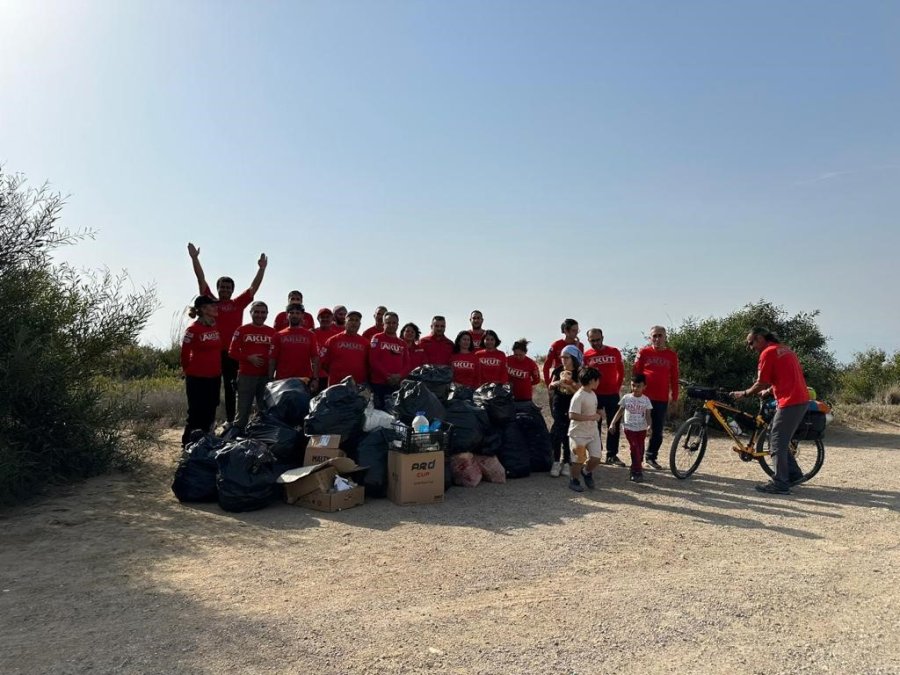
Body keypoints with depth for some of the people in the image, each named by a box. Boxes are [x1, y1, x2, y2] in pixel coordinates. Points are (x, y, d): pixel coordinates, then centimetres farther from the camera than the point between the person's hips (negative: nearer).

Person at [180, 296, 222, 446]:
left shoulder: (216, 326, 6)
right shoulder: (193, 329, -13)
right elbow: (185, 353, -5)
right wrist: (188, 370, 6)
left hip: (214, 377, 7)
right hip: (197, 378, -7)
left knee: (209, 412, 15)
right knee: (196, 413, 1)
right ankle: (188, 443, 14)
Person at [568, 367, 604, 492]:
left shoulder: (593, 394, 6)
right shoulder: (578, 396, -22)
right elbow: (572, 415, -28)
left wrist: (598, 412, 0)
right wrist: (591, 417, -26)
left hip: (593, 432, 7)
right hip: (579, 434, -7)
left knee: (596, 458, 2)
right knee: (580, 459, 1)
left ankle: (587, 472, 32)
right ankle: (574, 481, 24)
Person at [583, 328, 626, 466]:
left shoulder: (614, 352, 1)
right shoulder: (586, 355, -1)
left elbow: (621, 370, 10)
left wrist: (618, 387, 7)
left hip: (612, 394, 1)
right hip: (594, 395, -1)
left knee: (614, 425, 4)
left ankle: (612, 455, 13)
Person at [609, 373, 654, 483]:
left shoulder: (646, 400, 0)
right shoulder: (626, 398, 0)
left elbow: (648, 415, -4)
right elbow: (620, 412, 5)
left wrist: (649, 425, -21)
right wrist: (613, 423, -4)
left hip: (641, 429, 2)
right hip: (629, 428, -1)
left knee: (639, 450, 5)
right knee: (635, 448, -11)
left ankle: (635, 471, 18)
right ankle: (638, 472, -6)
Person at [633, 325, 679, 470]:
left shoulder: (672, 355, 6)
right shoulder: (644, 352, 0)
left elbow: (674, 378, 9)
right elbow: (635, 373, 2)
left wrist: (674, 397, 7)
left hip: (662, 399, 2)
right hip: (643, 396, -2)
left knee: (657, 430, 9)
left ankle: (651, 456, 24)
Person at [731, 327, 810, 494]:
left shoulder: (768, 352, -9)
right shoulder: (785, 349, 18)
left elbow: (761, 383, -8)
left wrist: (744, 394, 5)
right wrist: (769, 390, 31)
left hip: (789, 402, -9)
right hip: (801, 400, 9)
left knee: (777, 442, -2)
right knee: (779, 439, 19)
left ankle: (780, 484, 2)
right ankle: (793, 473, 24)